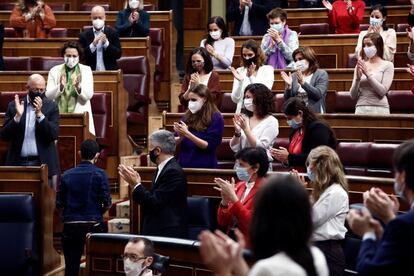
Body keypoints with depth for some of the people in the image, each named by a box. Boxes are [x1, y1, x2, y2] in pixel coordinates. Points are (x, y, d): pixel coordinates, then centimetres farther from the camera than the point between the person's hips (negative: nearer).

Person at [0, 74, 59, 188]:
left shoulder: (51, 107, 4)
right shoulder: (14, 106, 7)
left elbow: (54, 135, -5)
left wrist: (39, 114, -14)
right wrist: (17, 116, -13)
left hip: (43, 163, -1)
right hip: (18, 163, 1)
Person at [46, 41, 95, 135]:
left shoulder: (86, 70, 7)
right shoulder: (54, 71, 7)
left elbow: (89, 95, -3)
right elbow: (48, 95, 0)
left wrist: (78, 87, -22)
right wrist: (60, 86, -17)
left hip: (81, 116, 0)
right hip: (59, 117, 0)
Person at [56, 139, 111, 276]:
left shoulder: (67, 175, 3)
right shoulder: (99, 174, -5)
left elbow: (59, 203, 4)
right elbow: (107, 203, -7)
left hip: (70, 227, 2)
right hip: (93, 225, -2)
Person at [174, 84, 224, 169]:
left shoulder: (216, 118, -7)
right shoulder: (188, 115, 6)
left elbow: (209, 146, -14)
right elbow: (175, 141, 8)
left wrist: (187, 134, -22)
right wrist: (181, 137, -14)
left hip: (204, 167, -4)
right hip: (183, 164, 4)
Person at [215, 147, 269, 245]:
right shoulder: (239, 185, 12)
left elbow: (252, 223, -18)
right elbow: (222, 222, 11)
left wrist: (233, 198, -19)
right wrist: (225, 201, -8)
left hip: (249, 242, -6)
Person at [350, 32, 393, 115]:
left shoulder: (387, 65, 3)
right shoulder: (359, 66, 11)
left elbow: (383, 91, -9)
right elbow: (353, 96, 7)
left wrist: (368, 74, -13)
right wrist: (358, 78, -9)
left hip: (379, 109, -3)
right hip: (361, 108, 3)